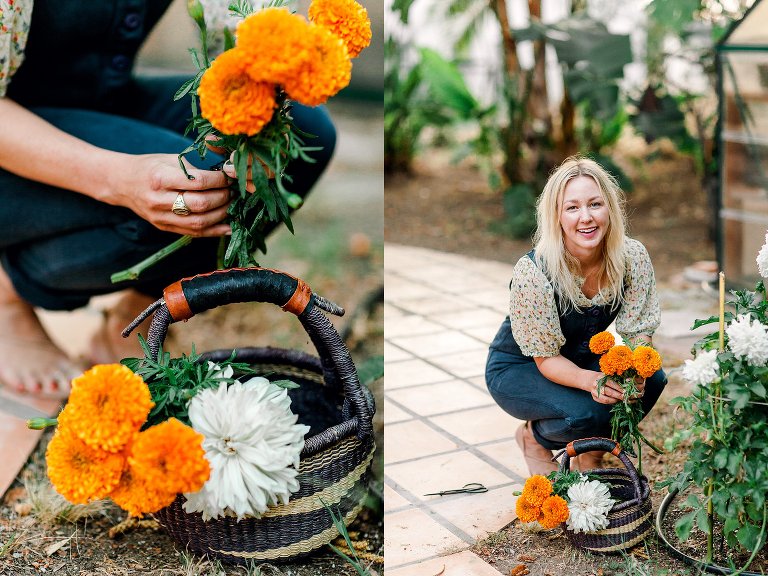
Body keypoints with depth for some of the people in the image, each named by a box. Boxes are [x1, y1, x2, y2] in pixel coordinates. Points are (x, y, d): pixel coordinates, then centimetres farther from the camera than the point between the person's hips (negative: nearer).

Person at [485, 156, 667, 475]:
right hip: (517, 368, -5)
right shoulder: (532, 272, -31)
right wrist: (589, 380, -44)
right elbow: (546, 357, -24)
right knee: (586, 412, -32)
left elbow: (638, 331, -12)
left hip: (585, 358, 5)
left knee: (651, 379, -22)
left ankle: (591, 451, 6)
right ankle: (533, 437, 4)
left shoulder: (633, 257, -19)